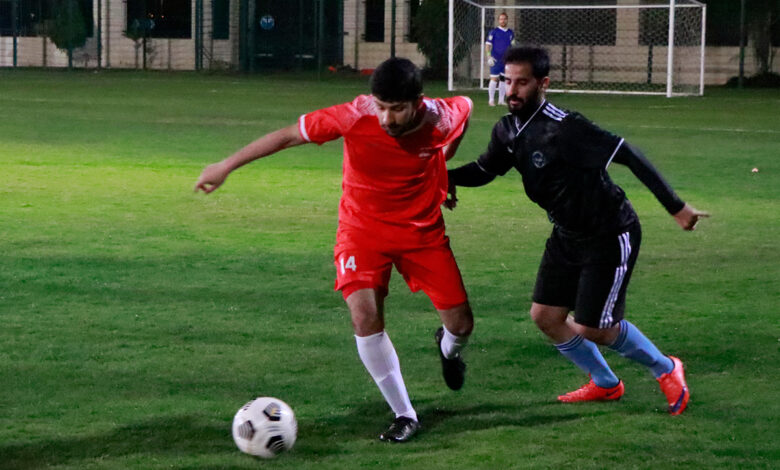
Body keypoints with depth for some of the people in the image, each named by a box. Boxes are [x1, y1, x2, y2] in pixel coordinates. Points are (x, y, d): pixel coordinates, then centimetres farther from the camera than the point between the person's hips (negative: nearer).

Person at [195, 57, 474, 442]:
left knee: (461, 323, 1)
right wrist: (226, 166, -13)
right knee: (365, 316, -22)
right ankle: (405, 416, -6)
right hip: (363, 229, -1)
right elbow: (289, 135, -17)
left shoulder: (442, 119, -22)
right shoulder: (355, 117, -27)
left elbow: (466, 106, 4)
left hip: (422, 230, 1)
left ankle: (448, 348, 42)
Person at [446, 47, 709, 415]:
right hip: (568, 234, 8)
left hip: (610, 236, -8)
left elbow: (629, 156, -26)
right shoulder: (508, 131, -4)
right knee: (545, 316, 8)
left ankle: (666, 370, 23)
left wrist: (675, 207, -24)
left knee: (593, 328, -4)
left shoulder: (563, 128, -28)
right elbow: (484, 170, 13)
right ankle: (605, 385, 30)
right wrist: (446, 176, -9)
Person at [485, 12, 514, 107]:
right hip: (495, 60, -5)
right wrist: (489, 56, -17)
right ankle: (491, 100, 1)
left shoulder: (510, 33, 11)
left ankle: (501, 100, 13)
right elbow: (488, 44, -6)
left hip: (506, 60, 5)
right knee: (494, 79, -5)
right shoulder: (494, 31, -3)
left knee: (504, 80, 6)